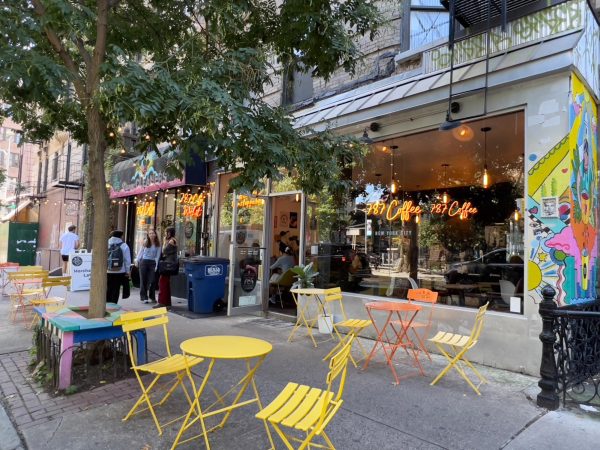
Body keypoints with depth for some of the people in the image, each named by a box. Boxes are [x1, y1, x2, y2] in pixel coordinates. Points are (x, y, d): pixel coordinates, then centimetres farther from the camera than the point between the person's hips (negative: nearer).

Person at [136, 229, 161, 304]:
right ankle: (144, 297, 8)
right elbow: (140, 252, 9)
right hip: (144, 262, 1)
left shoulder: (158, 244, 2)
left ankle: (152, 297, 7)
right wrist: (137, 261, 4)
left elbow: (158, 255, 2)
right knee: (143, 280, 2)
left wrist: (156, 265, -4)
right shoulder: (145, 242, 3)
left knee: (151, 281, -2)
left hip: (152, 263, -1)